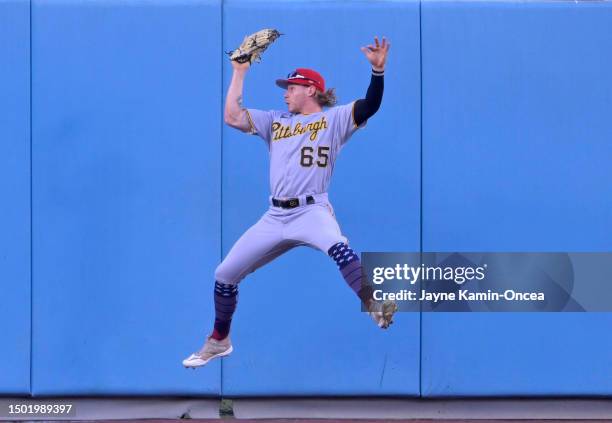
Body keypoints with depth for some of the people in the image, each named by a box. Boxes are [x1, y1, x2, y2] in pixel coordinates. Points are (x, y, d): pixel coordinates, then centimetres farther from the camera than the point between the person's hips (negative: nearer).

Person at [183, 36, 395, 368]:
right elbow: (232, 117, 9)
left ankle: (376, 309, -51)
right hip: (275, 217, 6)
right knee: (224, 275, 7)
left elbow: (370, 106, -11)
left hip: (312, 211, -6)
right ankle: (219, 341, 27)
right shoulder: (275, 121, 18)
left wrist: (378, 70, -26)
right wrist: (239, 72, 11)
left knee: (338, 248, -40)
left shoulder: (334, 118, 4)